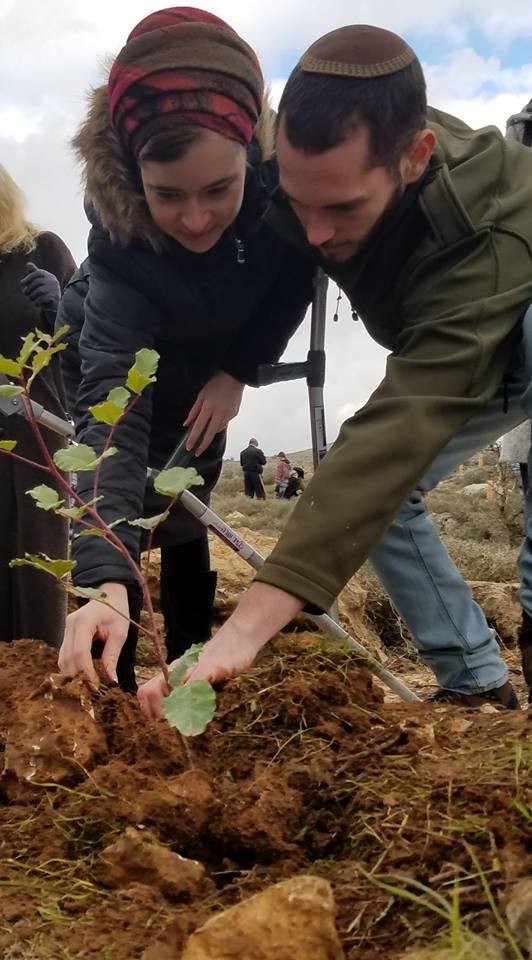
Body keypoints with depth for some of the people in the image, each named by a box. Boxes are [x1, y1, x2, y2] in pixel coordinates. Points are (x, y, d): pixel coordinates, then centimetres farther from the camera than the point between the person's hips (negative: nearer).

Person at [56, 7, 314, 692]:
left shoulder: (283, 168, -34)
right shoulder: (119, 247, -41)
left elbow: (297, 274, -15)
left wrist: (236, 371, -19)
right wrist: (103, 579, -59)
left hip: (209, 360, 3)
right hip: (123, 352, -2)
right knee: (127, 502, -12)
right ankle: (115, 688, 4)